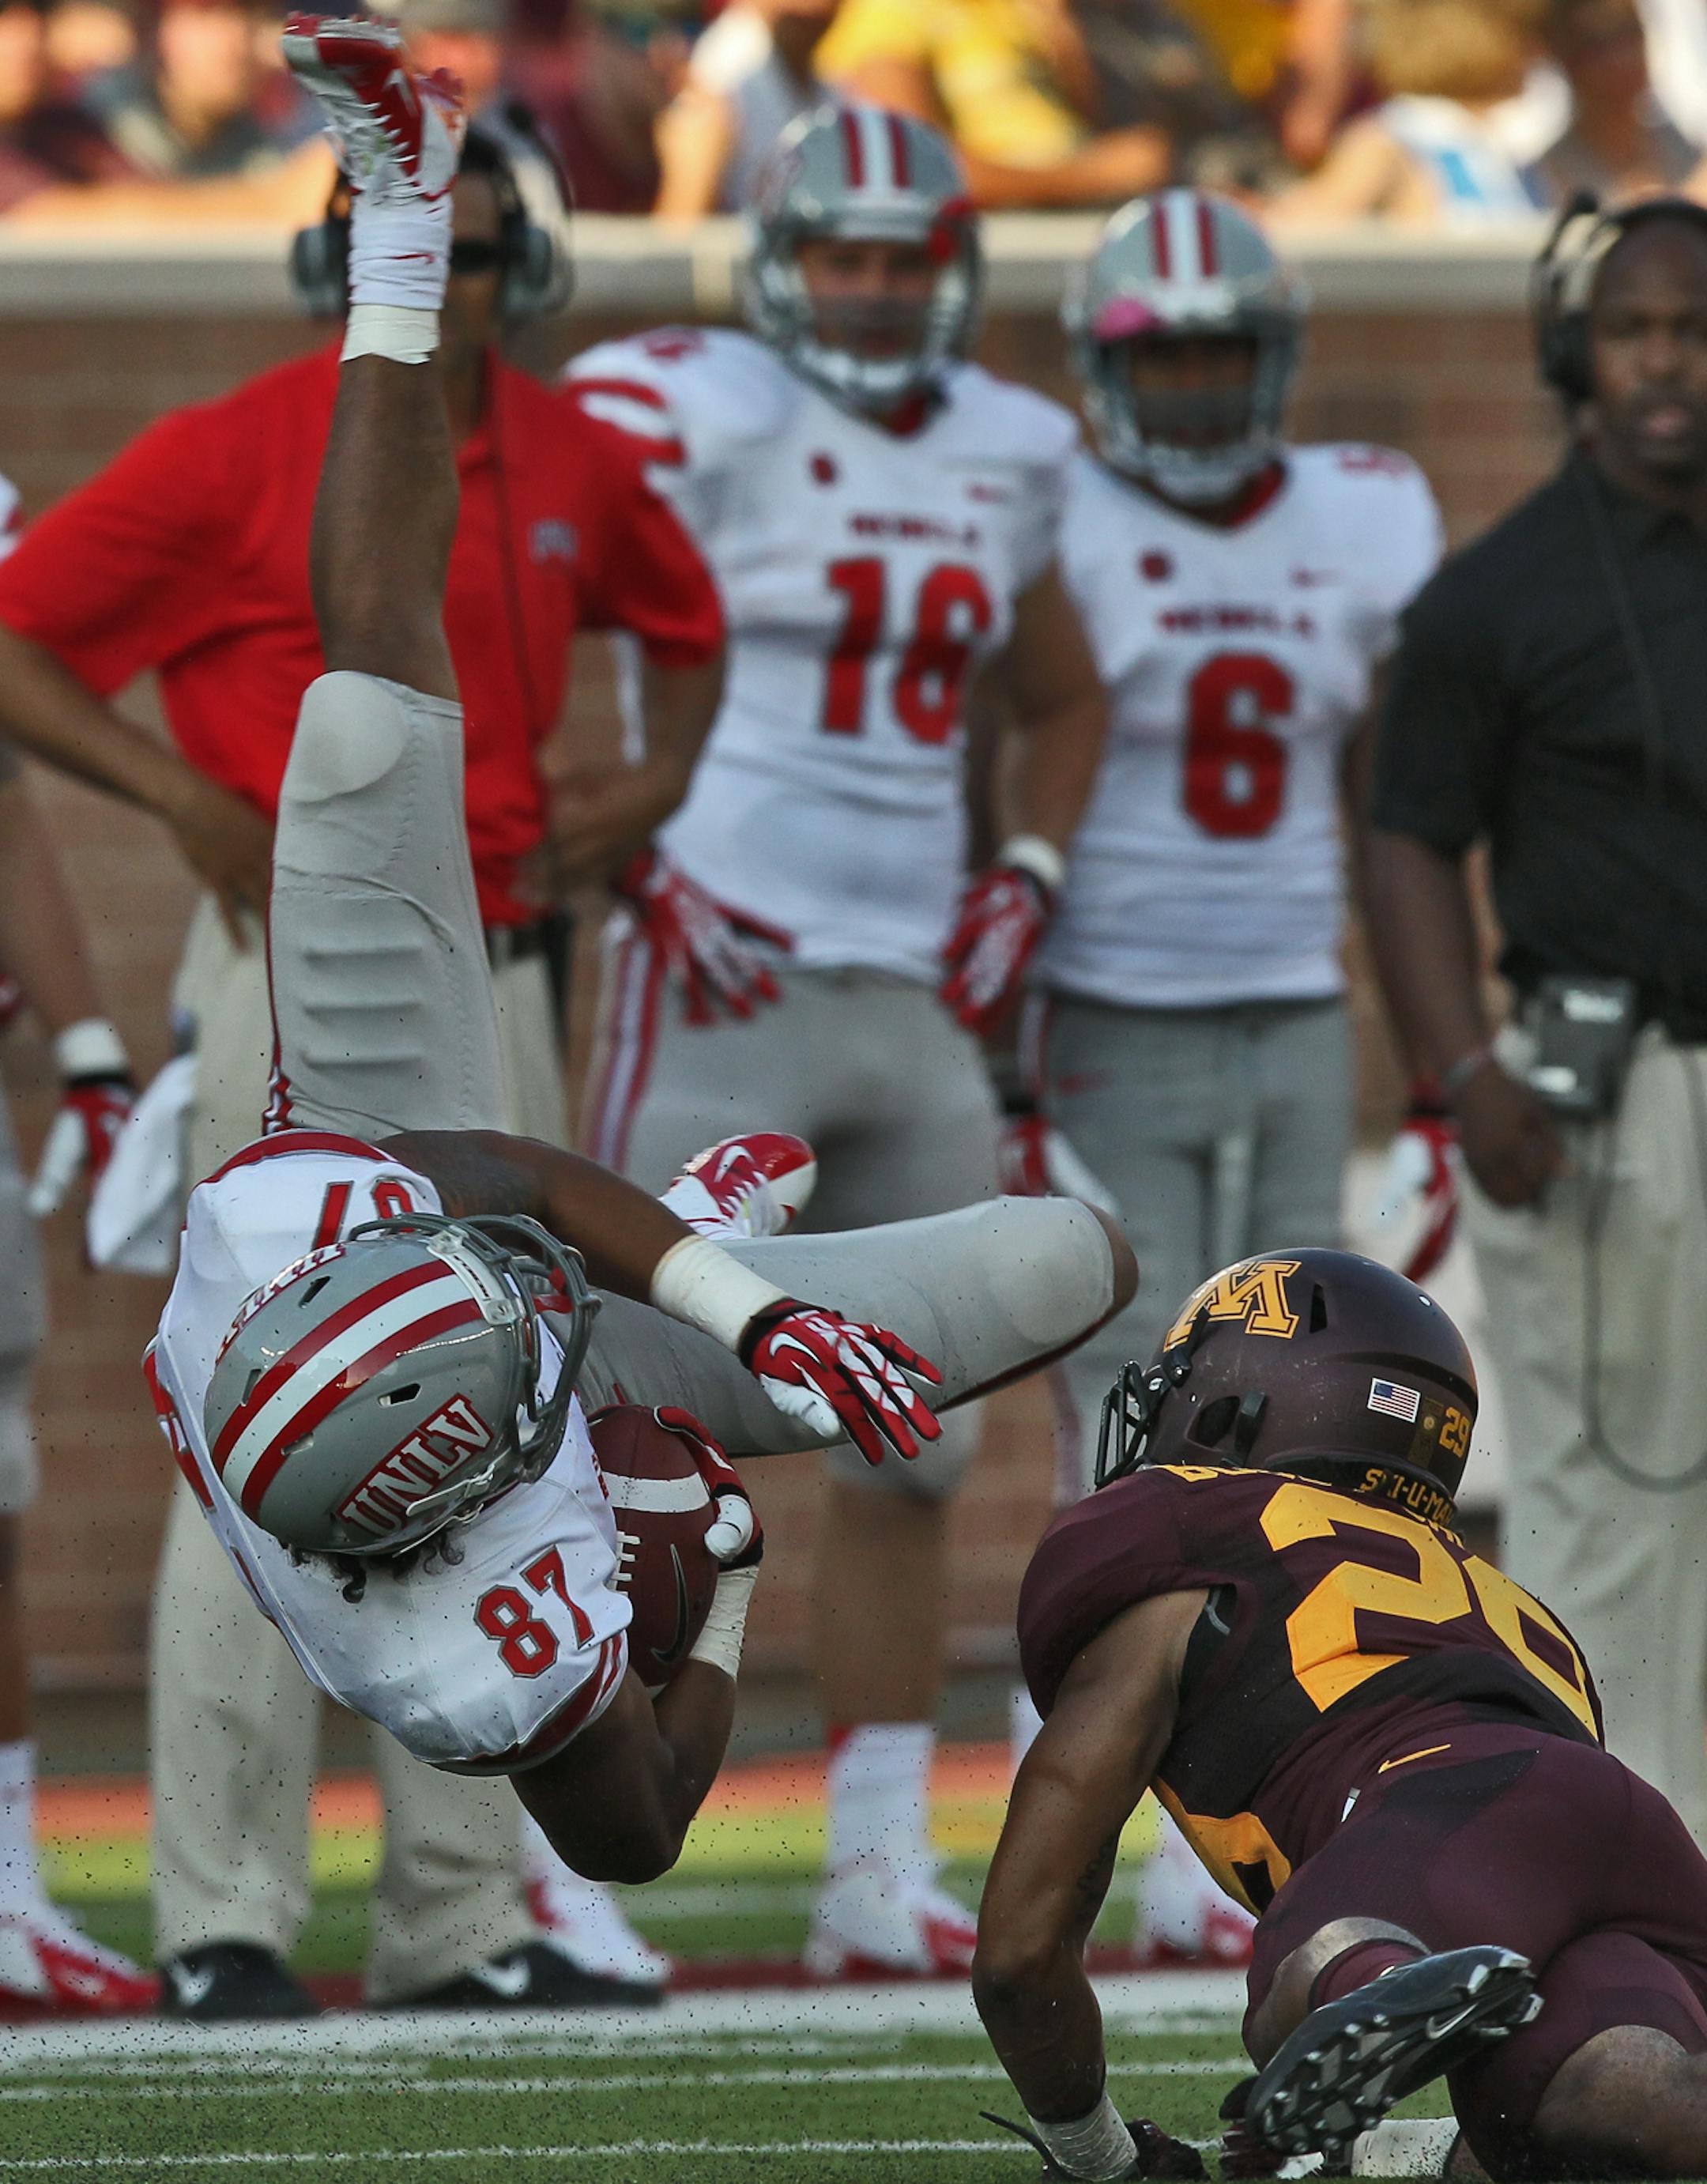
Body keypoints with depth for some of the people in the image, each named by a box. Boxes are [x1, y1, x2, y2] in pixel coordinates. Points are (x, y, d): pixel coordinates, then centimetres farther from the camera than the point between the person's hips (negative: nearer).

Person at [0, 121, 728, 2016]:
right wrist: (186, 797, -17)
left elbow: (681, 618, 30)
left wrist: (656, 784, 12)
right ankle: (226, 1915, -6)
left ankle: (456, 1913, 16)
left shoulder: (571, 466, 9)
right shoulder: (242, 457, -9)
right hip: (306, 979, -7)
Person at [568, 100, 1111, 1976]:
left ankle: (882, 1866, 15)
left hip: (917, 1003, 7)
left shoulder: (1001, 455, 13)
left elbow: (1062, 704, 29)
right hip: (725, 986, -7)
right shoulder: (692, 418, -8)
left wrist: (1025, 878, 12)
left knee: (910, 1451, 8)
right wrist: (634, 864, -15)